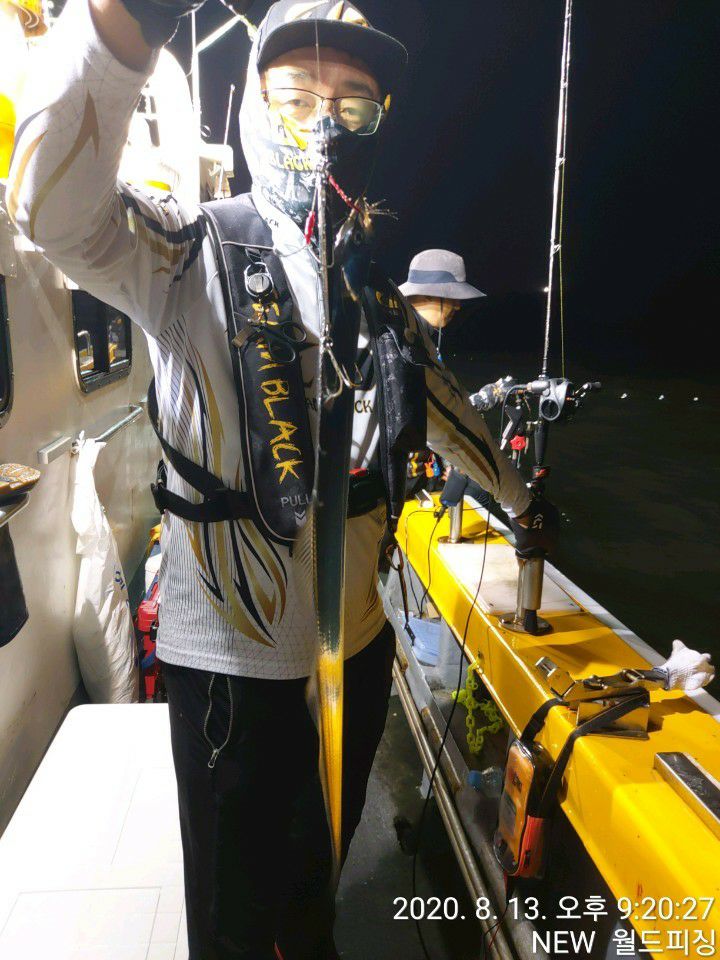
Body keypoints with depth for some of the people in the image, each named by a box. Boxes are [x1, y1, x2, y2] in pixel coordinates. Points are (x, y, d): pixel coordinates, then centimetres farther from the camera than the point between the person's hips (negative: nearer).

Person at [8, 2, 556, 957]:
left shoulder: (376, 290, 6)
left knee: (319, 863, 28)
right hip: (232, 649, -5)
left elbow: (438, 402, 19)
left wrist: (517, 497, 27)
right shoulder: (190, 254, -9)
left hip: (357, 636, 5)